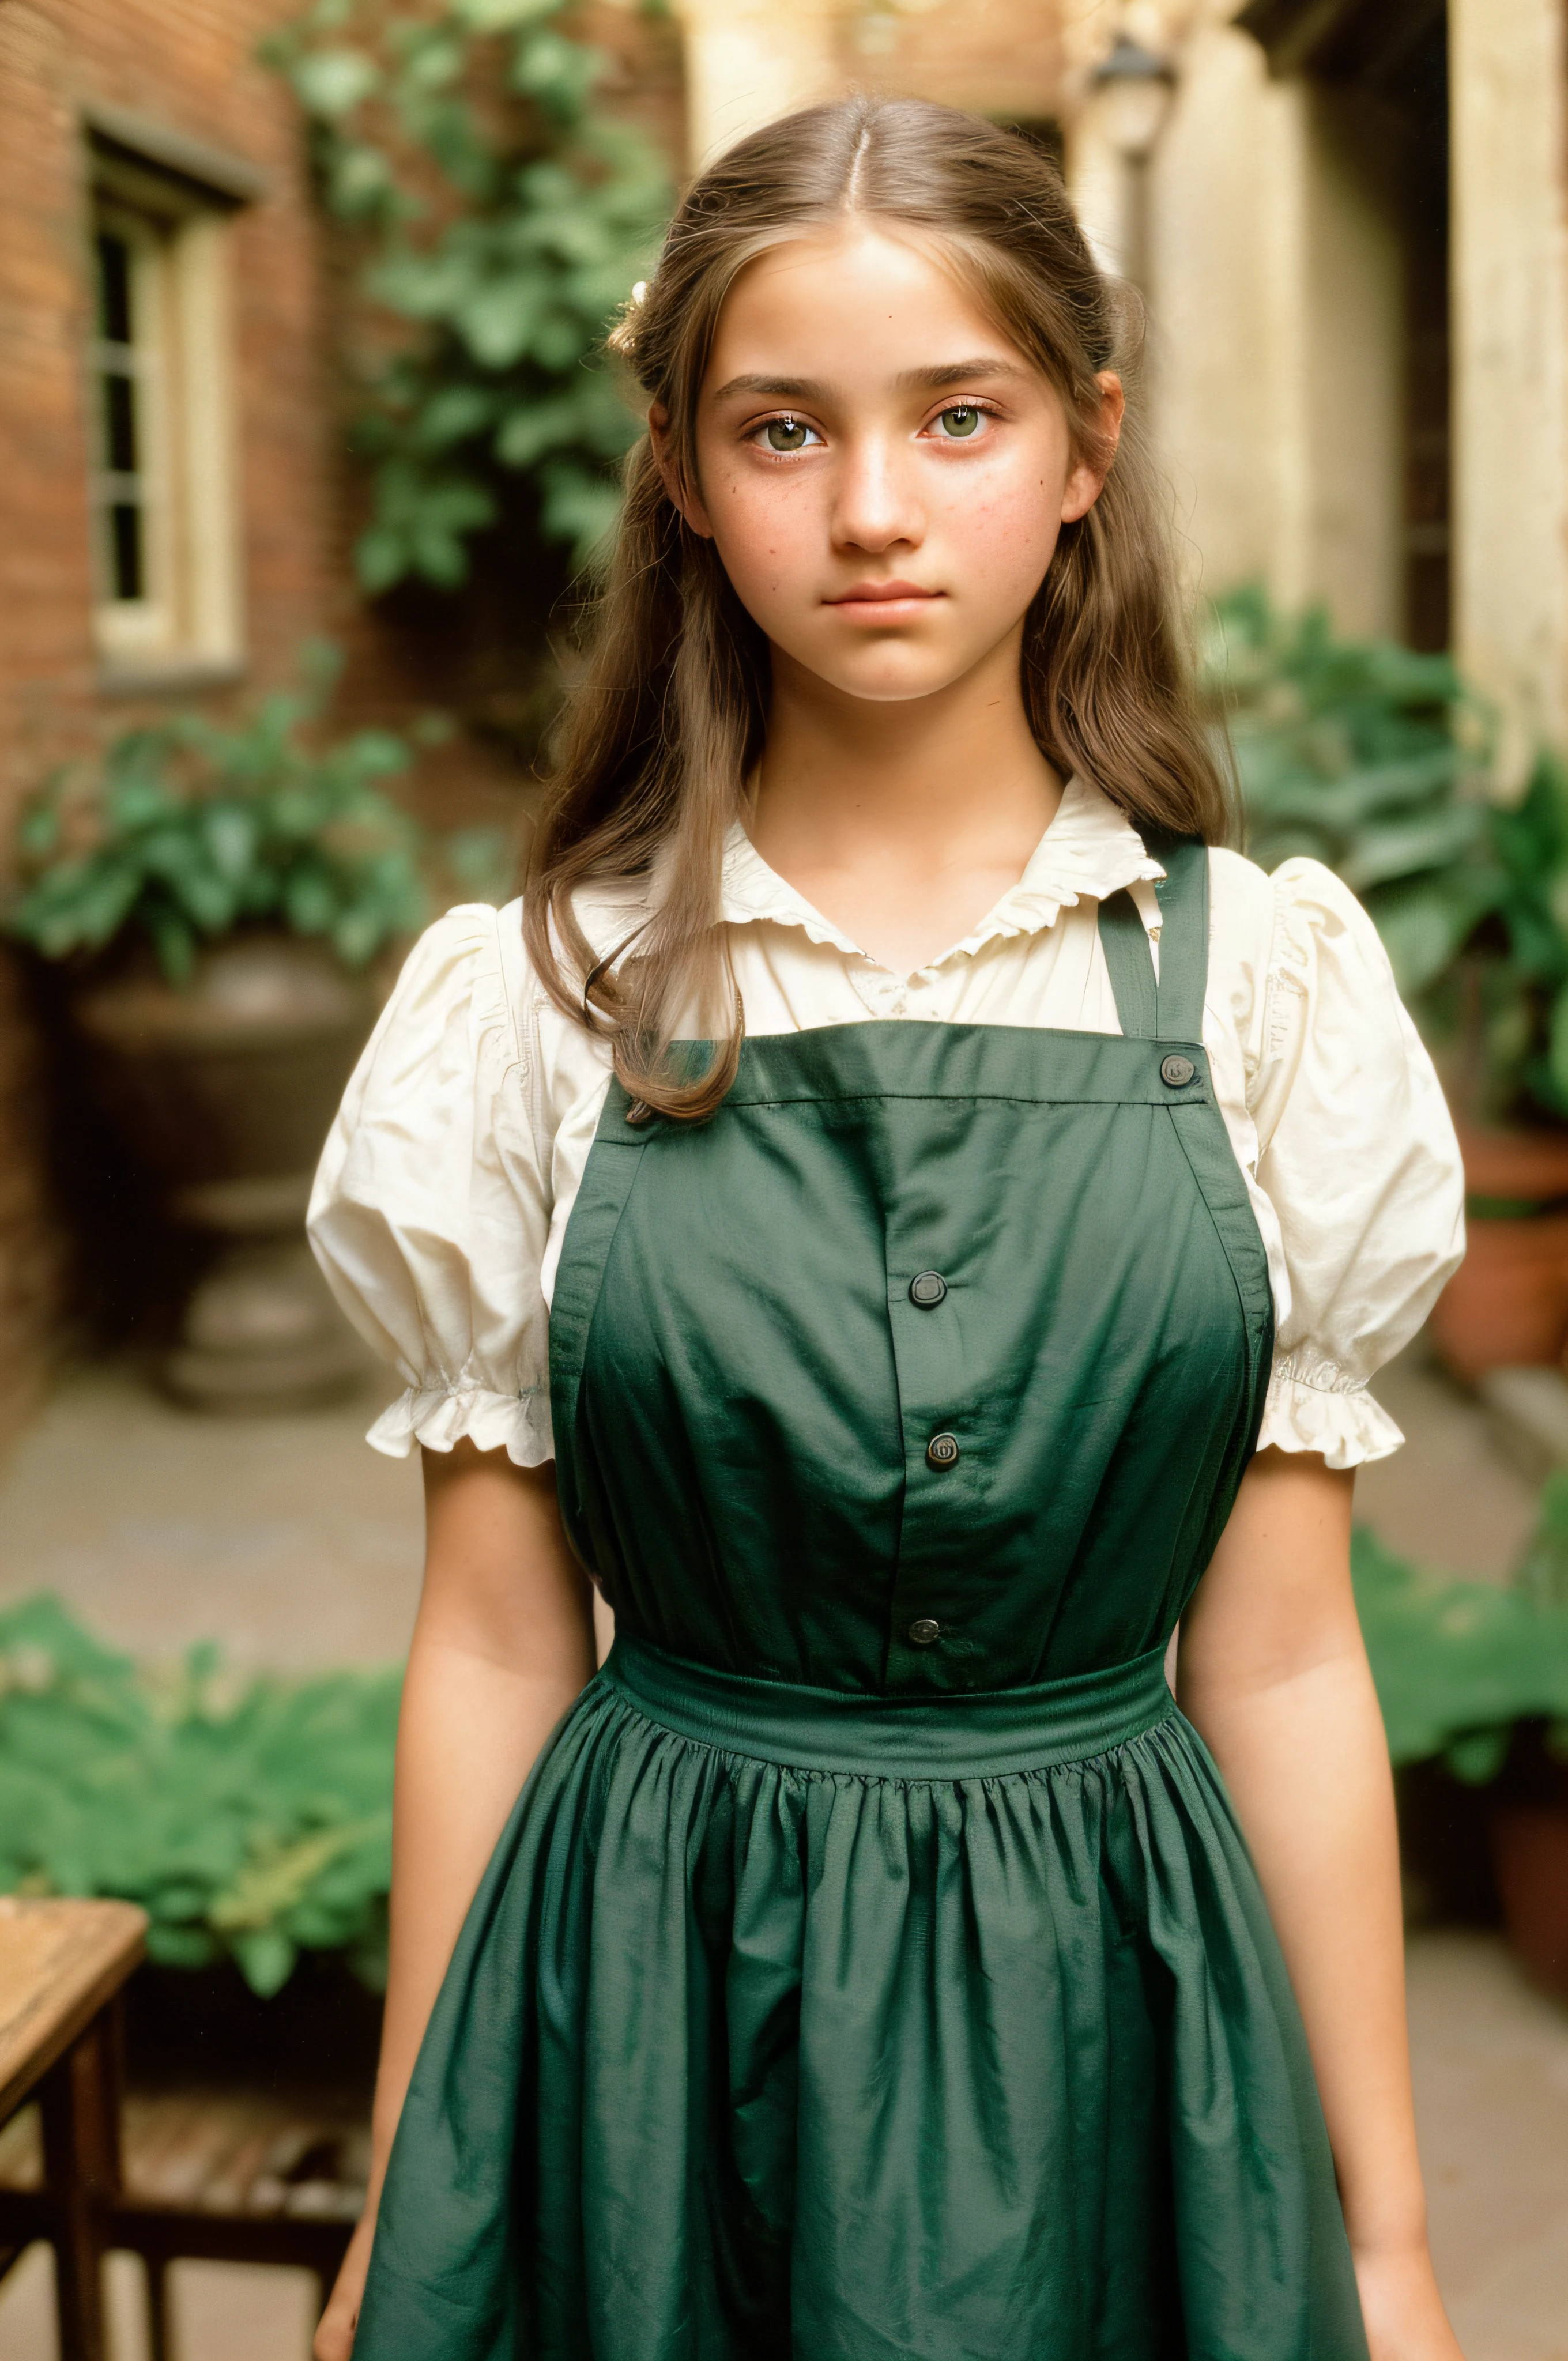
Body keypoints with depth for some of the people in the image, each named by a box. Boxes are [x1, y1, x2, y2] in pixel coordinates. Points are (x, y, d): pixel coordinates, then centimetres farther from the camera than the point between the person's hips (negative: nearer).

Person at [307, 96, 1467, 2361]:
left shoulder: (1263, 980, -4)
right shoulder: (536, 1002, -6)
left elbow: (1277, 1661, -1)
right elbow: (493, 1643, -1)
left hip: (1110, 2013, 1)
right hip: (647, 2006, 0)